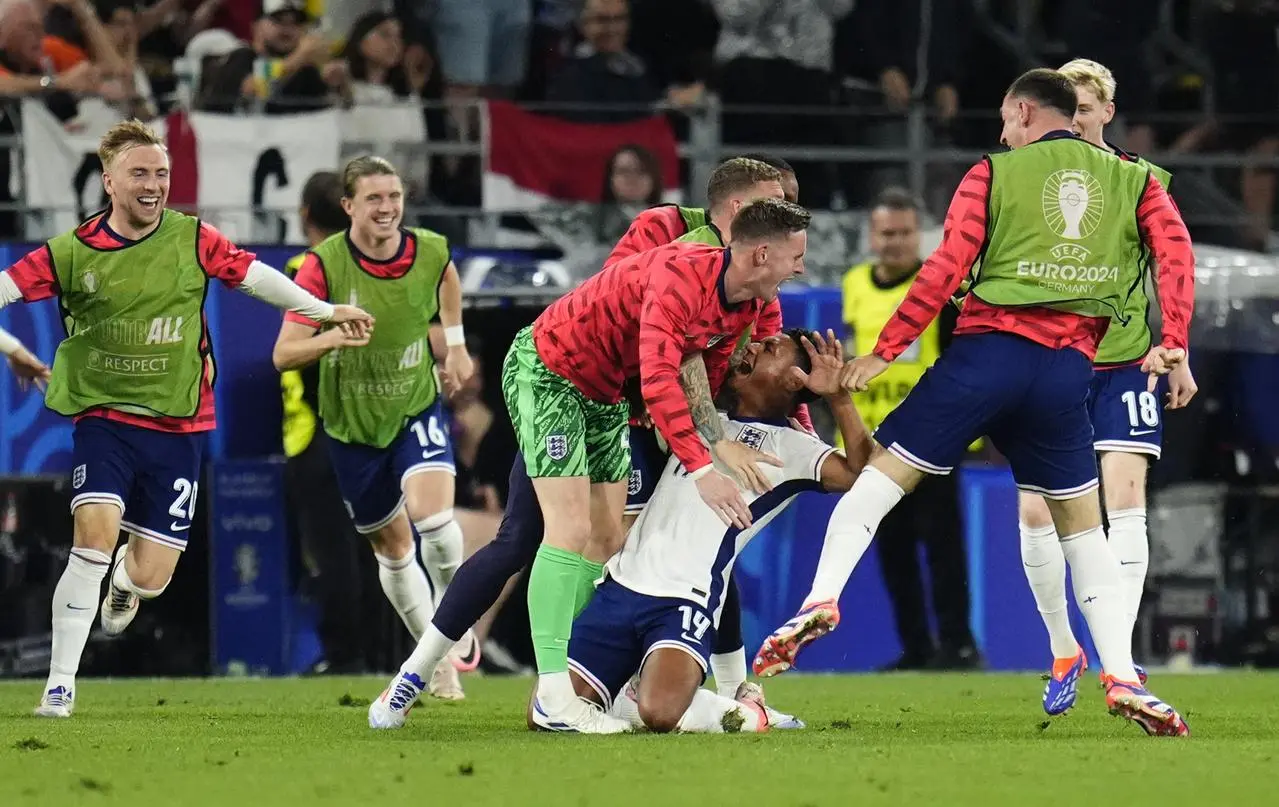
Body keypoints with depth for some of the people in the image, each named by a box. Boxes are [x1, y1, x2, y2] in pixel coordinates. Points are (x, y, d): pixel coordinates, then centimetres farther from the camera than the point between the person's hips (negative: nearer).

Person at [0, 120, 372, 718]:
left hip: (178, 428, 2)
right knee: (96, 531, -24)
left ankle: (125, 578, 41)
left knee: (150, 577, -1)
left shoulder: (192, 239, -1)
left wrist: (325, 312, 19)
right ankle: (60, 684, -14)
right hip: (104, 417, -2)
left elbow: (253, 276, 11)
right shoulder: (73, 252, -6)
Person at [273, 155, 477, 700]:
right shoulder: (324, 265, -21)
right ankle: (439, 661, 28)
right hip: (352, 423, 0)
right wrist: (331, 338, -42)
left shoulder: (429, 251, -13)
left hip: (417, 407, 0)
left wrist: (455, 343, 14)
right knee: (392, 545, 10)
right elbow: (284, 355, -23)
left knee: (431, 513, -24)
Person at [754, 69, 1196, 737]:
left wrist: (882, 353, 3)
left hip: (988, 348, -2)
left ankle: (821, 599, -16)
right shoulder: (1133, 180, 17)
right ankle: (1122, 677, 1)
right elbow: (1175, 248, 0)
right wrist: (1173, 343, -4)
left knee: (880, 474, 4)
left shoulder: (993, 174, 10)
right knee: (1082, 525, 14)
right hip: (1068, 367, 2)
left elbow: (945, 269, 0)